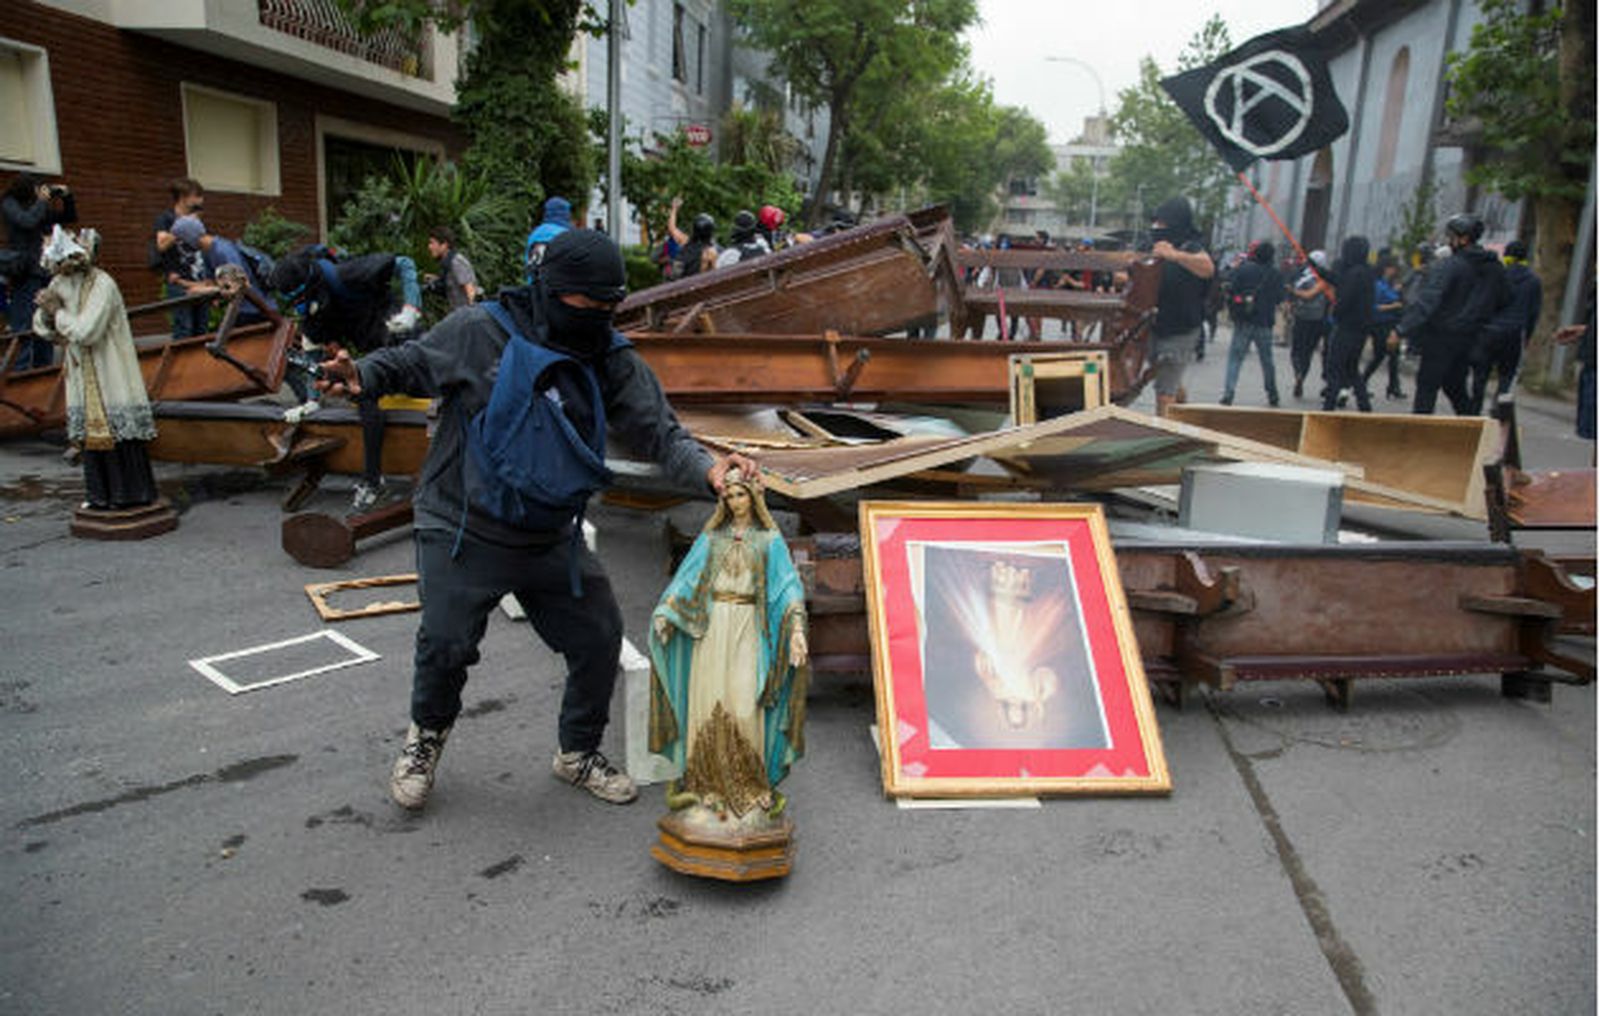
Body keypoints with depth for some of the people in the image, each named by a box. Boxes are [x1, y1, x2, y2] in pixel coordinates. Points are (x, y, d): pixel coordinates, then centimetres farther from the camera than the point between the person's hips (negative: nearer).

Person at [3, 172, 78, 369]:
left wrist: (67, 197, 8)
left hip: (45, 272, 6)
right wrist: (41, 201, -8)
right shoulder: (9, 204, -2)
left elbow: (69, 218, 22)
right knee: (23, 327, -8)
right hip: (25, 274, -6)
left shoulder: (42, 207, 12)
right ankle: (20, 370, -6)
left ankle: (44, 367, 17)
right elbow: (28, 221, -19)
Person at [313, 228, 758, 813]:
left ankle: (579, 753, 31)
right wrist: (362, 379, -18)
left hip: (552, 540, 4)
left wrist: (706, 469, -24)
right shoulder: (478, 331, -11)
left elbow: (658, 432, -5)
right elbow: (410, 363, 3)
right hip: (461, 529, -3)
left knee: (600, 637, 4)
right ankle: (427, 737, 25)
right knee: (446, 642, -12)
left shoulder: (612, 359, -2)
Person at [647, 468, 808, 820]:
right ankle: (705, 776, 8)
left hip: (748, 627, -2)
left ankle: (748, 780, 2)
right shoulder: (712, 536, 12)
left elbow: (788, 584, -1)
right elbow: (686, 577, 9)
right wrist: (663, 613, -4)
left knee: (744, 702, -7)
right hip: (712, 624, 2)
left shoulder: (769, 539, 6)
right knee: (708, 699, -1)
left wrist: (797, 629, -15)